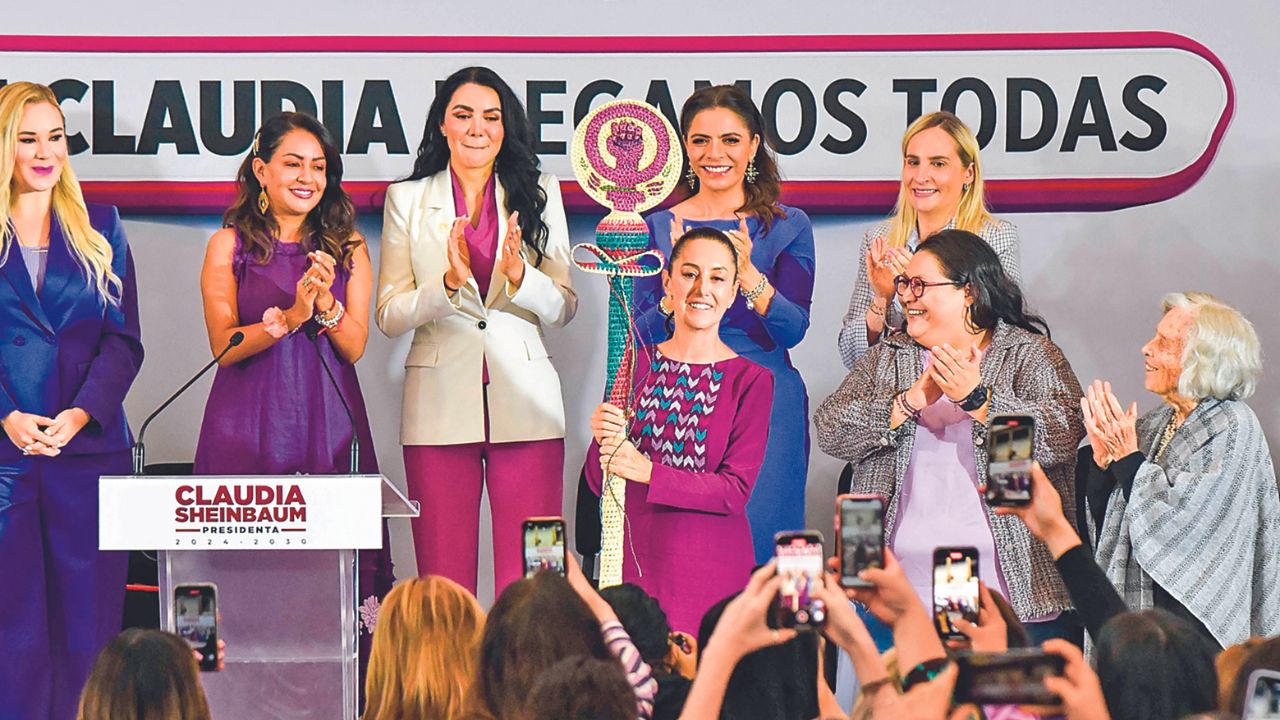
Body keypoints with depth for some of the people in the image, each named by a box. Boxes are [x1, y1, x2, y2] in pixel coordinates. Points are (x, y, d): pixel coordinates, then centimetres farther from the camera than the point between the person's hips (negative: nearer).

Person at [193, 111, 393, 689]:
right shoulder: (230, 245, 6)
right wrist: (290, 316, -16)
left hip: (329, 423, 2)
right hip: (248, 425, -2)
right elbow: (224, 345, -2)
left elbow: (354, 347, 6)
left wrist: (326, 304, -13)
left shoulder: (348, 249, 12)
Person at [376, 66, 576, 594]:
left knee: (528, 583, -6)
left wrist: (518, 276, -11)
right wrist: (449, 282, -13)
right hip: (440, 407, 0)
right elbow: (389, 317, 4)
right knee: (444, 579, -2)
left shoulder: (538, 195, 12)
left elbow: (563, 309, 8)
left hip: (524, 403, 0)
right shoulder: (407, 200, 10)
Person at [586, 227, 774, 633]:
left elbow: (737, 489, -10)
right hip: (635, 558, 2)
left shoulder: (750, 381, -2)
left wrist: (648, 472, -19)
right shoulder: (637, 366, 7)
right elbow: (598, 482, 8)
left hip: (712, 566, -2)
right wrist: (602, 441, -14)